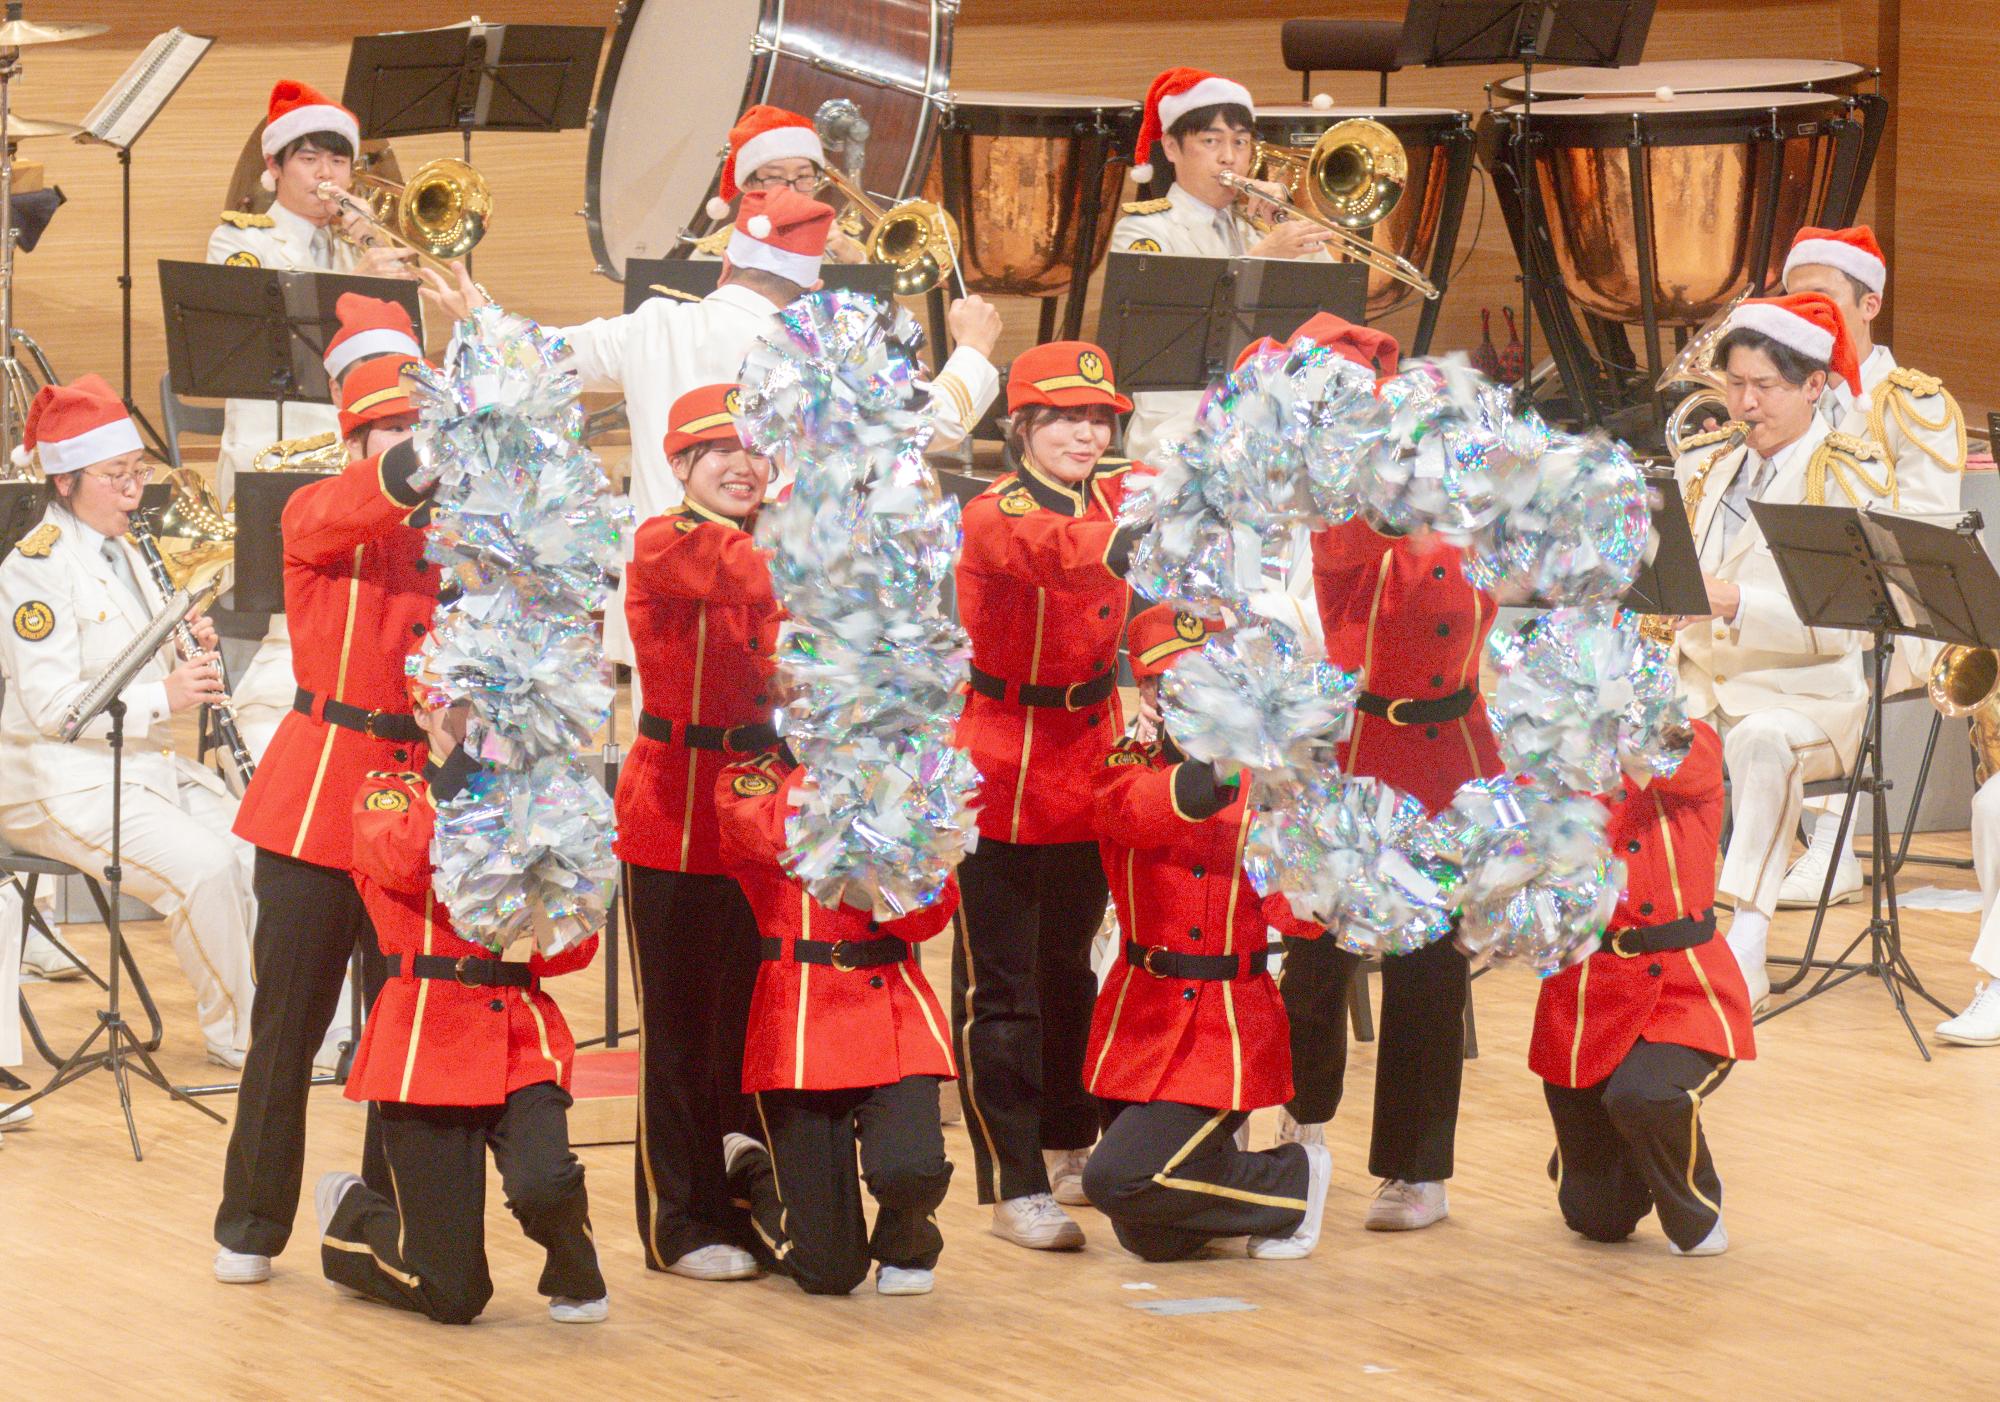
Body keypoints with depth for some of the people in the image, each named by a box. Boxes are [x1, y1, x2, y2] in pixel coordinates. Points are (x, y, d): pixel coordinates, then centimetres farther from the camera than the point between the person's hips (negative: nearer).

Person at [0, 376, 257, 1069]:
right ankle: (236, 1033, -9)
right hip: (63, 782, -9)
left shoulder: (125, 556, 15)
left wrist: (193, 662, 0)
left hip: (150, 764, 9)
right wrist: (163, 697, -26)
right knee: (204, 866, -26)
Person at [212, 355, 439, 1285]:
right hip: (317, 801, -3)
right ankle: (250, 1227, 12)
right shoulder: (316, 515, -1)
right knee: (288, 1024, 2)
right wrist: (412, 480, -45)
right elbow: (354, 510, -25)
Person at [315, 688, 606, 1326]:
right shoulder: (389, 794, 2)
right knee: (452, 1297, -4)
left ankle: (574, 1277, 5)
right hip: (428, 1032, -3)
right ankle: (347, 1216, 29)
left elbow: (578, 943, 10)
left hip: (521, 1033, 3)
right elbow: (406, 861, -22)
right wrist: (459, 761, -19)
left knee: (542, 1183, -31)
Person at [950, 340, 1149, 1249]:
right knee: (1000, 986, -3)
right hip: (1007, 766, -6)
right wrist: (1129, 537, -56)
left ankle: (1070, 1148, 36)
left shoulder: (1117, 495, 4)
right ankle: (1015, 1187, -2)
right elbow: (1048, 552, -38)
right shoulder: (994, 516, -18)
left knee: (1069, 966, 21)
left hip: (1090, 755, 6)